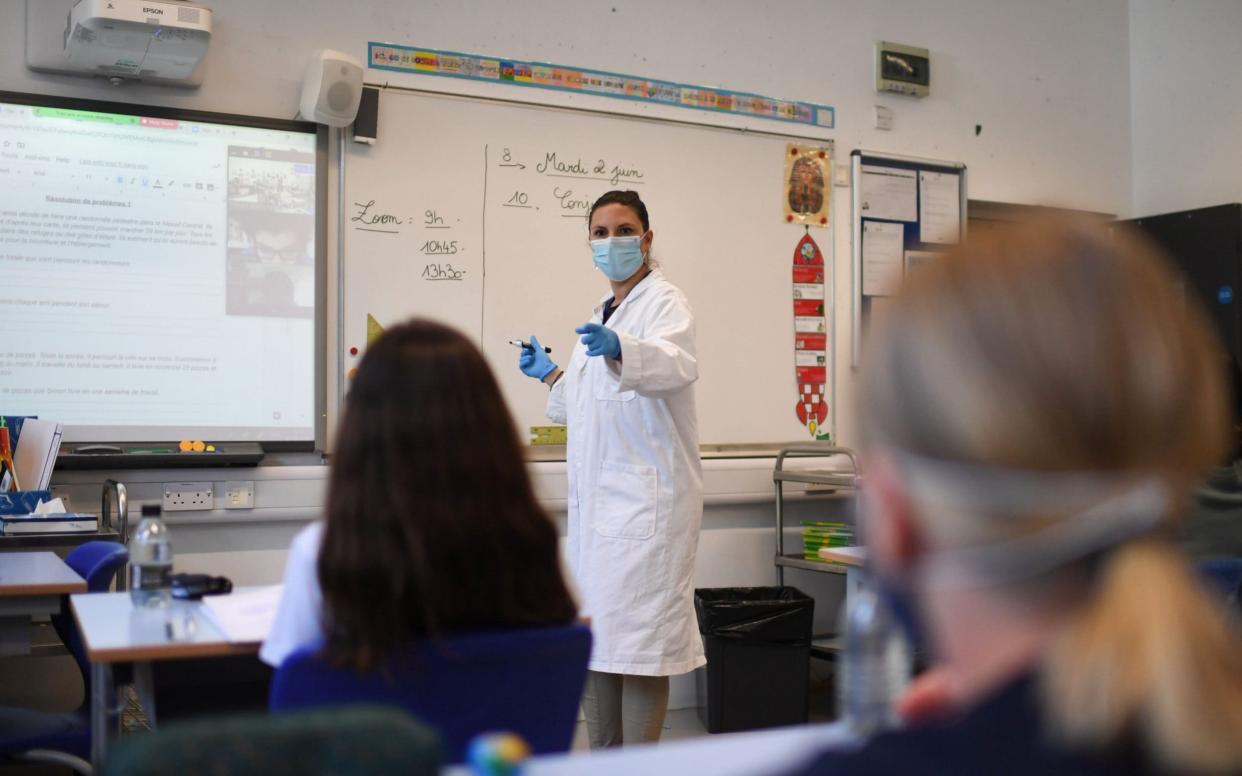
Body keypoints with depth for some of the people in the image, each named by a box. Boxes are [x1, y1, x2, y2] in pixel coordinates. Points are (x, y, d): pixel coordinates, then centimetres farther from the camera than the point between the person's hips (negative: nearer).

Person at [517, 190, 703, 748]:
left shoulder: (664, 303, -5)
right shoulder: (602, 315, 20)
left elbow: (675, 365, -29)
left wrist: (617, 349, -46)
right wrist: (550, 373, 27)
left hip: (645, 501, -9)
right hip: (594, 502, 9)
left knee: (635, 643, -7)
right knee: (593, 642, 12)